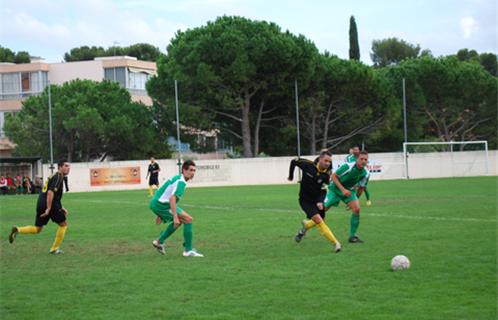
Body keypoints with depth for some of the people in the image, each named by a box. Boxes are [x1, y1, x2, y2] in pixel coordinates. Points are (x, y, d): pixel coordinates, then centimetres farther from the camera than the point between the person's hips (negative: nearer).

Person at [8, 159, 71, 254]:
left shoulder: (55, 177, 21)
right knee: (63, 224, 10)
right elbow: (50, 193, -23)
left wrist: (62, 208, 27)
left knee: (37, 229, 16)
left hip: (41, 204, 9)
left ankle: (17, 230, -6)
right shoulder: (58, 178, -11)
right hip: (50, 205, -9)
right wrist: (48, 209, -25)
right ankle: (54, 249, 11)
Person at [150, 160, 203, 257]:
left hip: (156, 203, 10)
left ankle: (159, 241, 32)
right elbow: (172, 198, -27)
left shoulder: (176, 178, 16)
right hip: (161, 204, -10)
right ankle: (188, 250, -8)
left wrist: (159, 214, 29)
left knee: (179, 220, 27)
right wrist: (175, 217, -30)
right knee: (188, 219, -10)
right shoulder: (180, 182, -16)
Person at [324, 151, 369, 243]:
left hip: (348, 191, 4)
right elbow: (333, 176, -19)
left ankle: (352, 236, -8)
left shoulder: (365, 173, -9)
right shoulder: (348, 166, -27)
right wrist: (343, 189, -26)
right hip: (335, 189, -4)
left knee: (356, 209, -18)